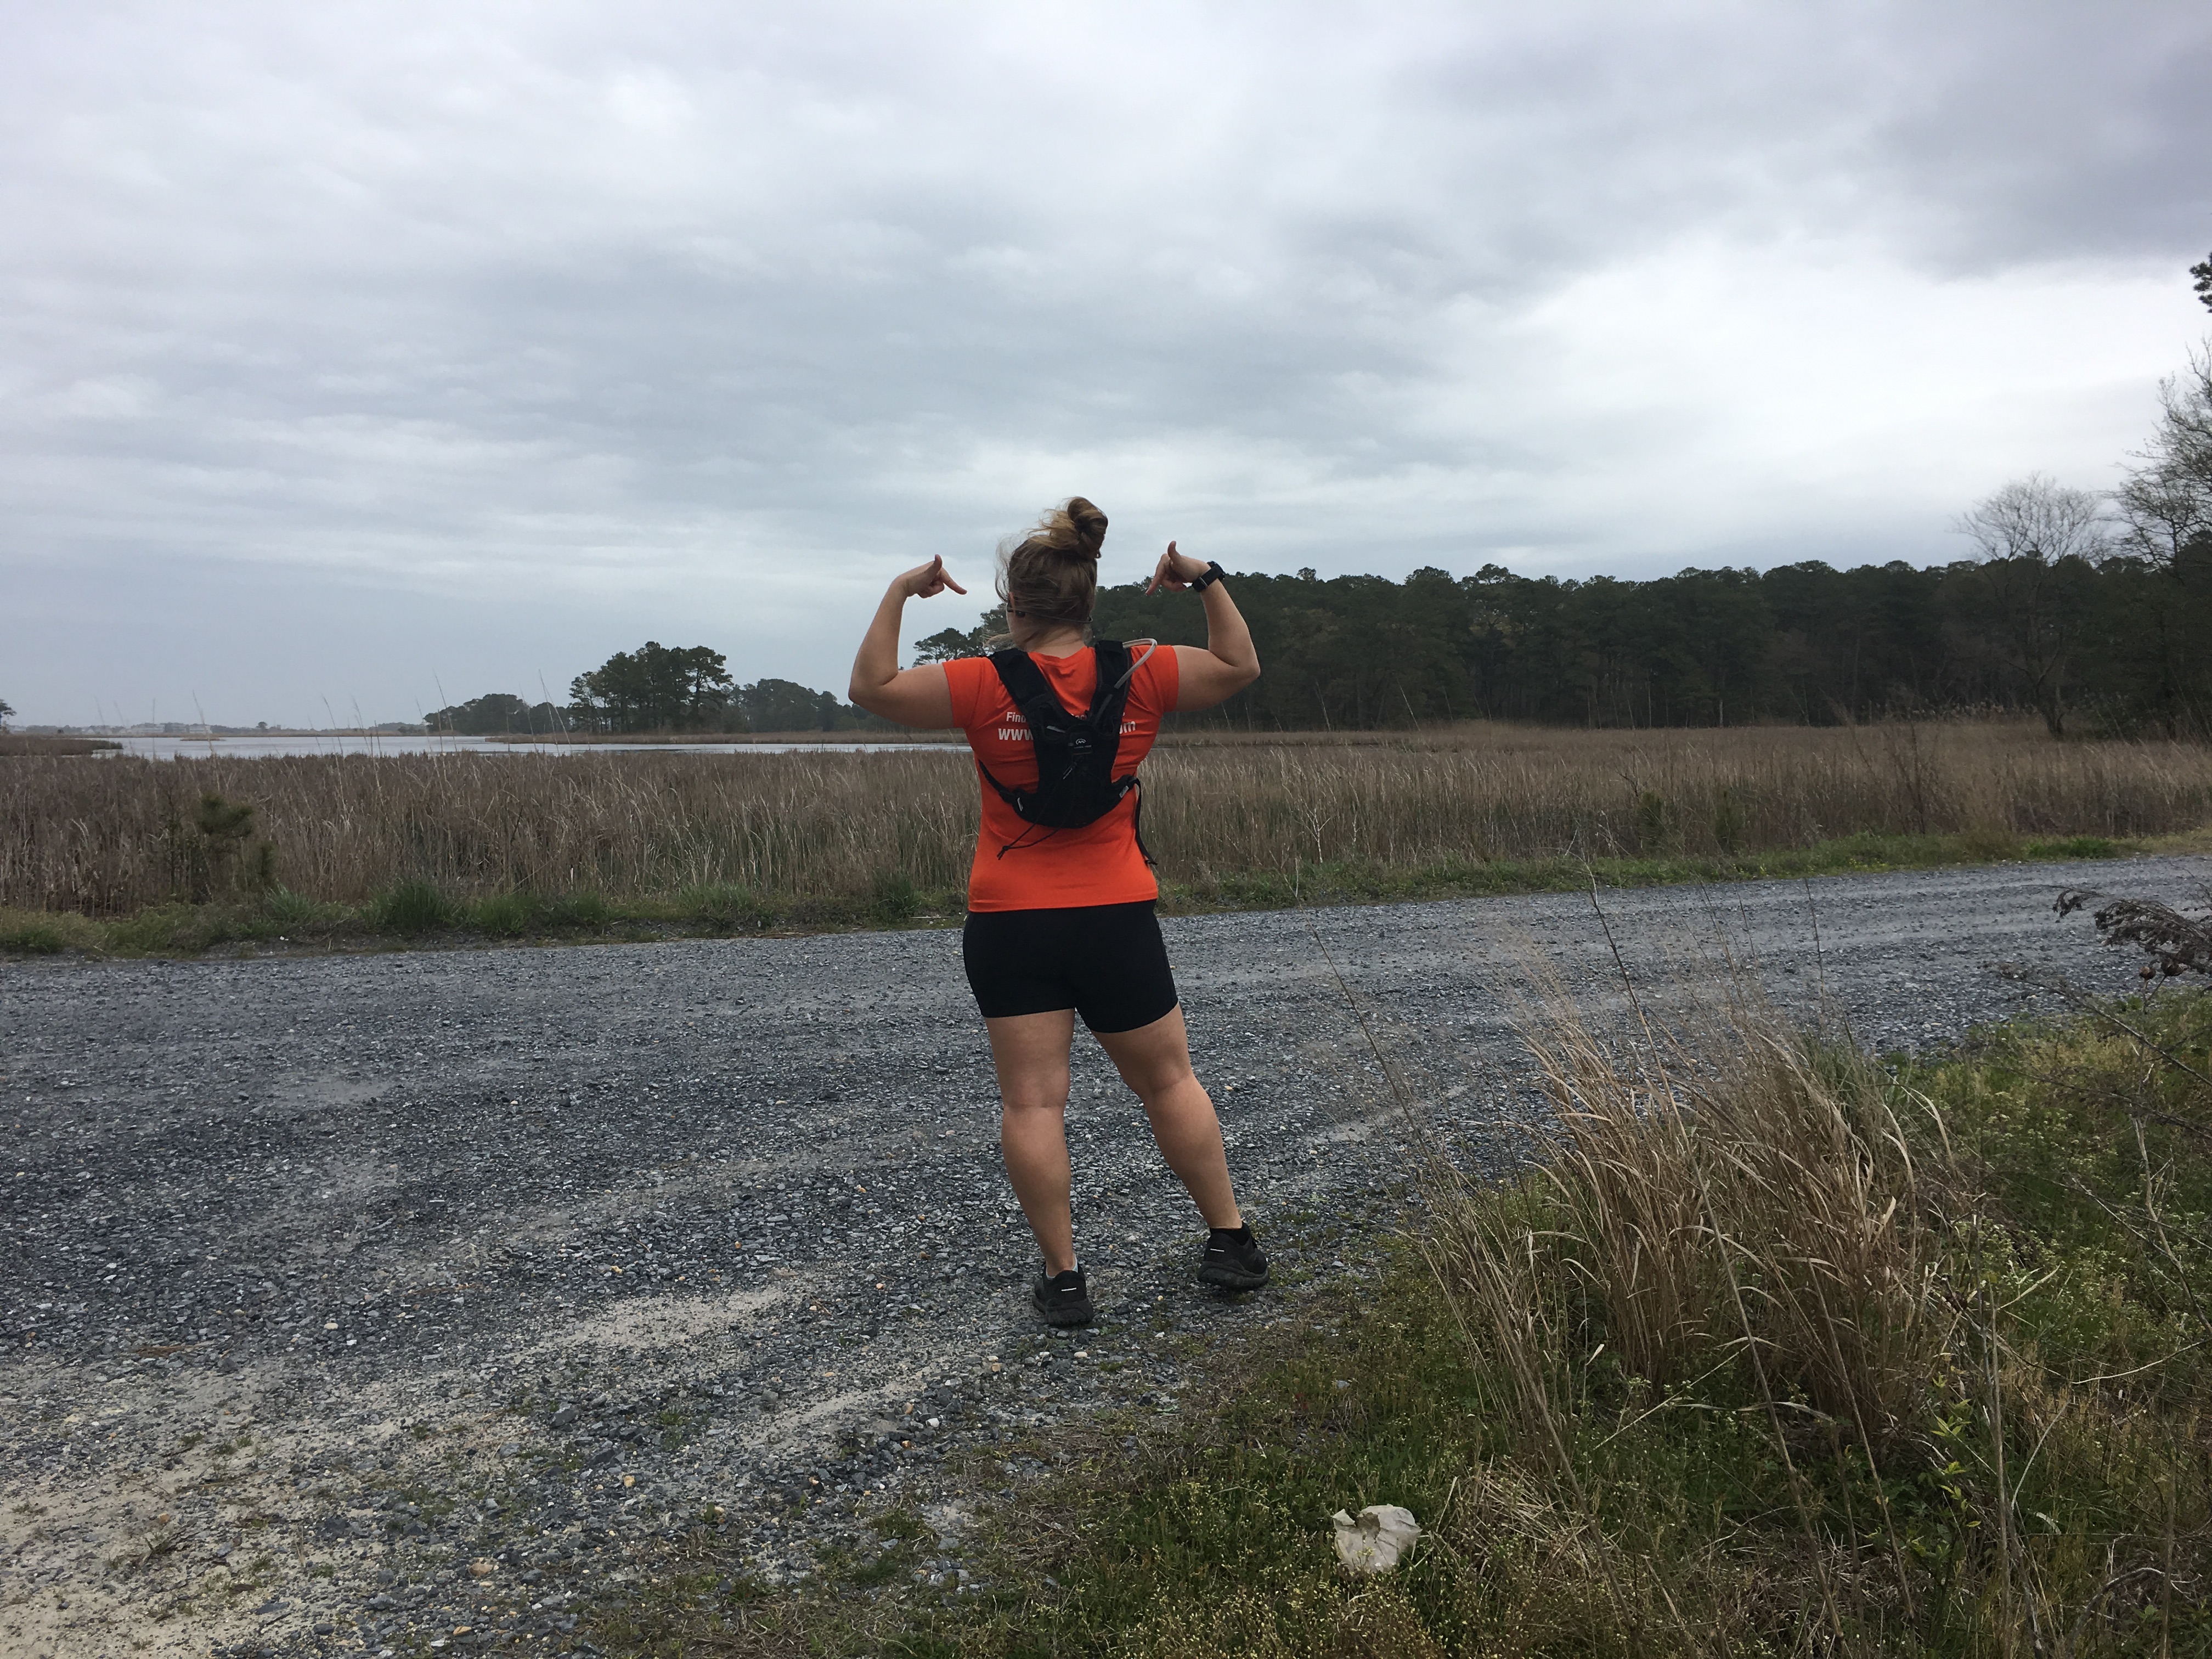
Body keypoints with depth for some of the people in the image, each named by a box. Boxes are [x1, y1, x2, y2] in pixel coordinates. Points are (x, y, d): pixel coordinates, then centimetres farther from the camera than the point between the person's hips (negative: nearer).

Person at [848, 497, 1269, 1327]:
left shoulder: (985, 687, -9)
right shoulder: (1141, 674, -4)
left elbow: (871, 688, 2)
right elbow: (1240, 666, 12)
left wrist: (899, 594, 5)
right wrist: (1208, 581, 11)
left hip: (1009, 923, -2)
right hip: (1118, 918, 2)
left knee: (1031, 1101, 6)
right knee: (1169, 1082, 15)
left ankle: (1063, 1276, 9)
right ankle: (1231, 1241, 24)